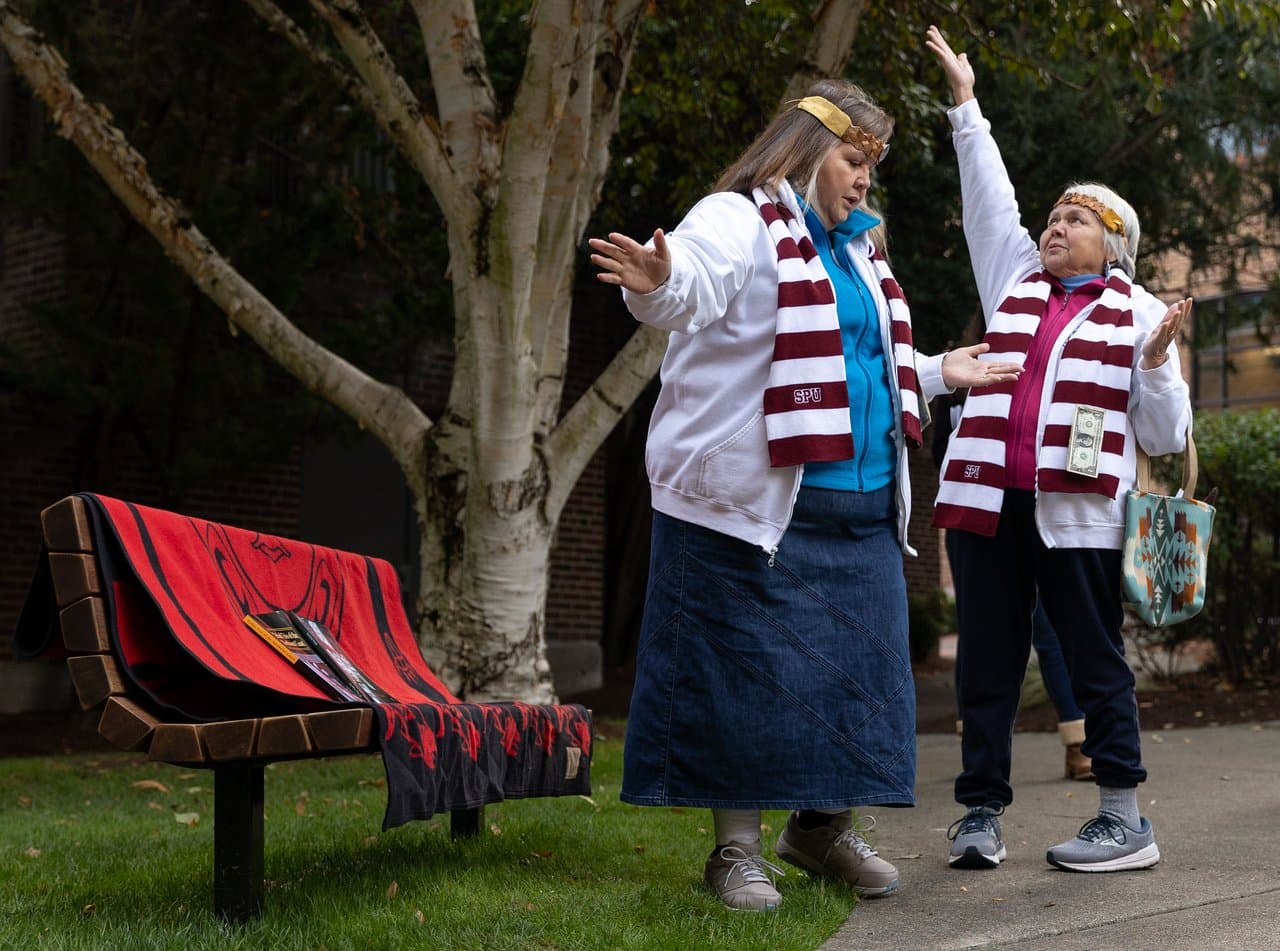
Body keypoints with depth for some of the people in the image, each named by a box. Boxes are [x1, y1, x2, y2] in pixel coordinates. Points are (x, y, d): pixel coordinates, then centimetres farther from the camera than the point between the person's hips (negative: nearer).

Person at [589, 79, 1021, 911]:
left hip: (862, 507, 8)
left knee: (858, 664, 10)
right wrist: (657, 282, -49)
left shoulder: (855, 248, 23)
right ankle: (738, 847, 7)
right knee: (748, 668, -4)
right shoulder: (739, 222, -5)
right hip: (755, 500, -8)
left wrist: (939, 374, 38)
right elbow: (690, 288, -28)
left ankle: (826, 824, 26)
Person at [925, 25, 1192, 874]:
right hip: (990, 502, 4)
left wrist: (1158, 358, -11)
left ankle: (1126, 820, 6)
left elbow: (1165, 435, 5)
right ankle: (982, 813, 8)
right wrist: (966, 106, 21)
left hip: (1078, 513, -3)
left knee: (1097, 660, 0)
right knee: (986, 661, 3)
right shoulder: (1016, 280, 18)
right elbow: (990, 198, 21)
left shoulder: (1139, 314, 8)